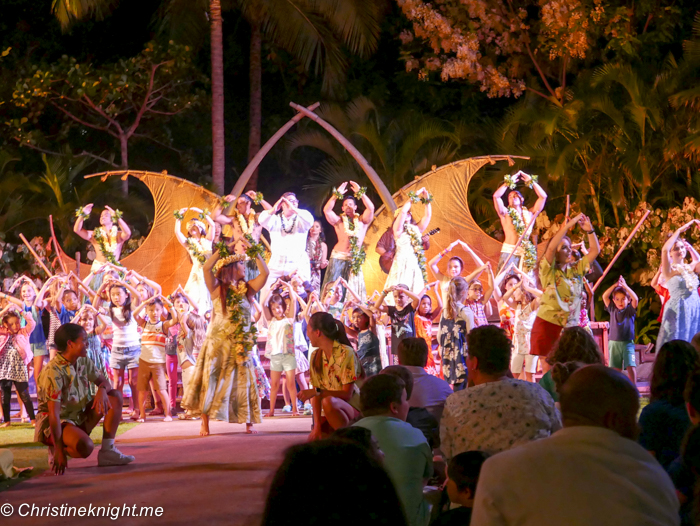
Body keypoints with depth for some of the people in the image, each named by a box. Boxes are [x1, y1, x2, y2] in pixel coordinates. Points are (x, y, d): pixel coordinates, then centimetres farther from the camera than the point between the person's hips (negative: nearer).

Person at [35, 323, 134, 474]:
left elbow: (103, 381, 7)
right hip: (59, 422, -9)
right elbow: (54, 413, -27)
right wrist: (59, 451, -29)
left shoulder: (84, 362, 0)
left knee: (115, 396, -3)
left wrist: (102, 390, -22)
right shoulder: (53, 372, -25)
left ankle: (107, 451, -4)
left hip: (81, 416, 9)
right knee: (85, 446, -36)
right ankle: (55, 450, -3)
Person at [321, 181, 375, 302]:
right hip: (339, 257, -1)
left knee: (354, 288, -2)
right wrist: (337, 194, -10)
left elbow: (371, 208, -5)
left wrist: (360, 193, -9)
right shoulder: (339, 220, 9)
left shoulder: (362, 220, 10)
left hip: (355, 259, 1)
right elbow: (327, 210, -6)